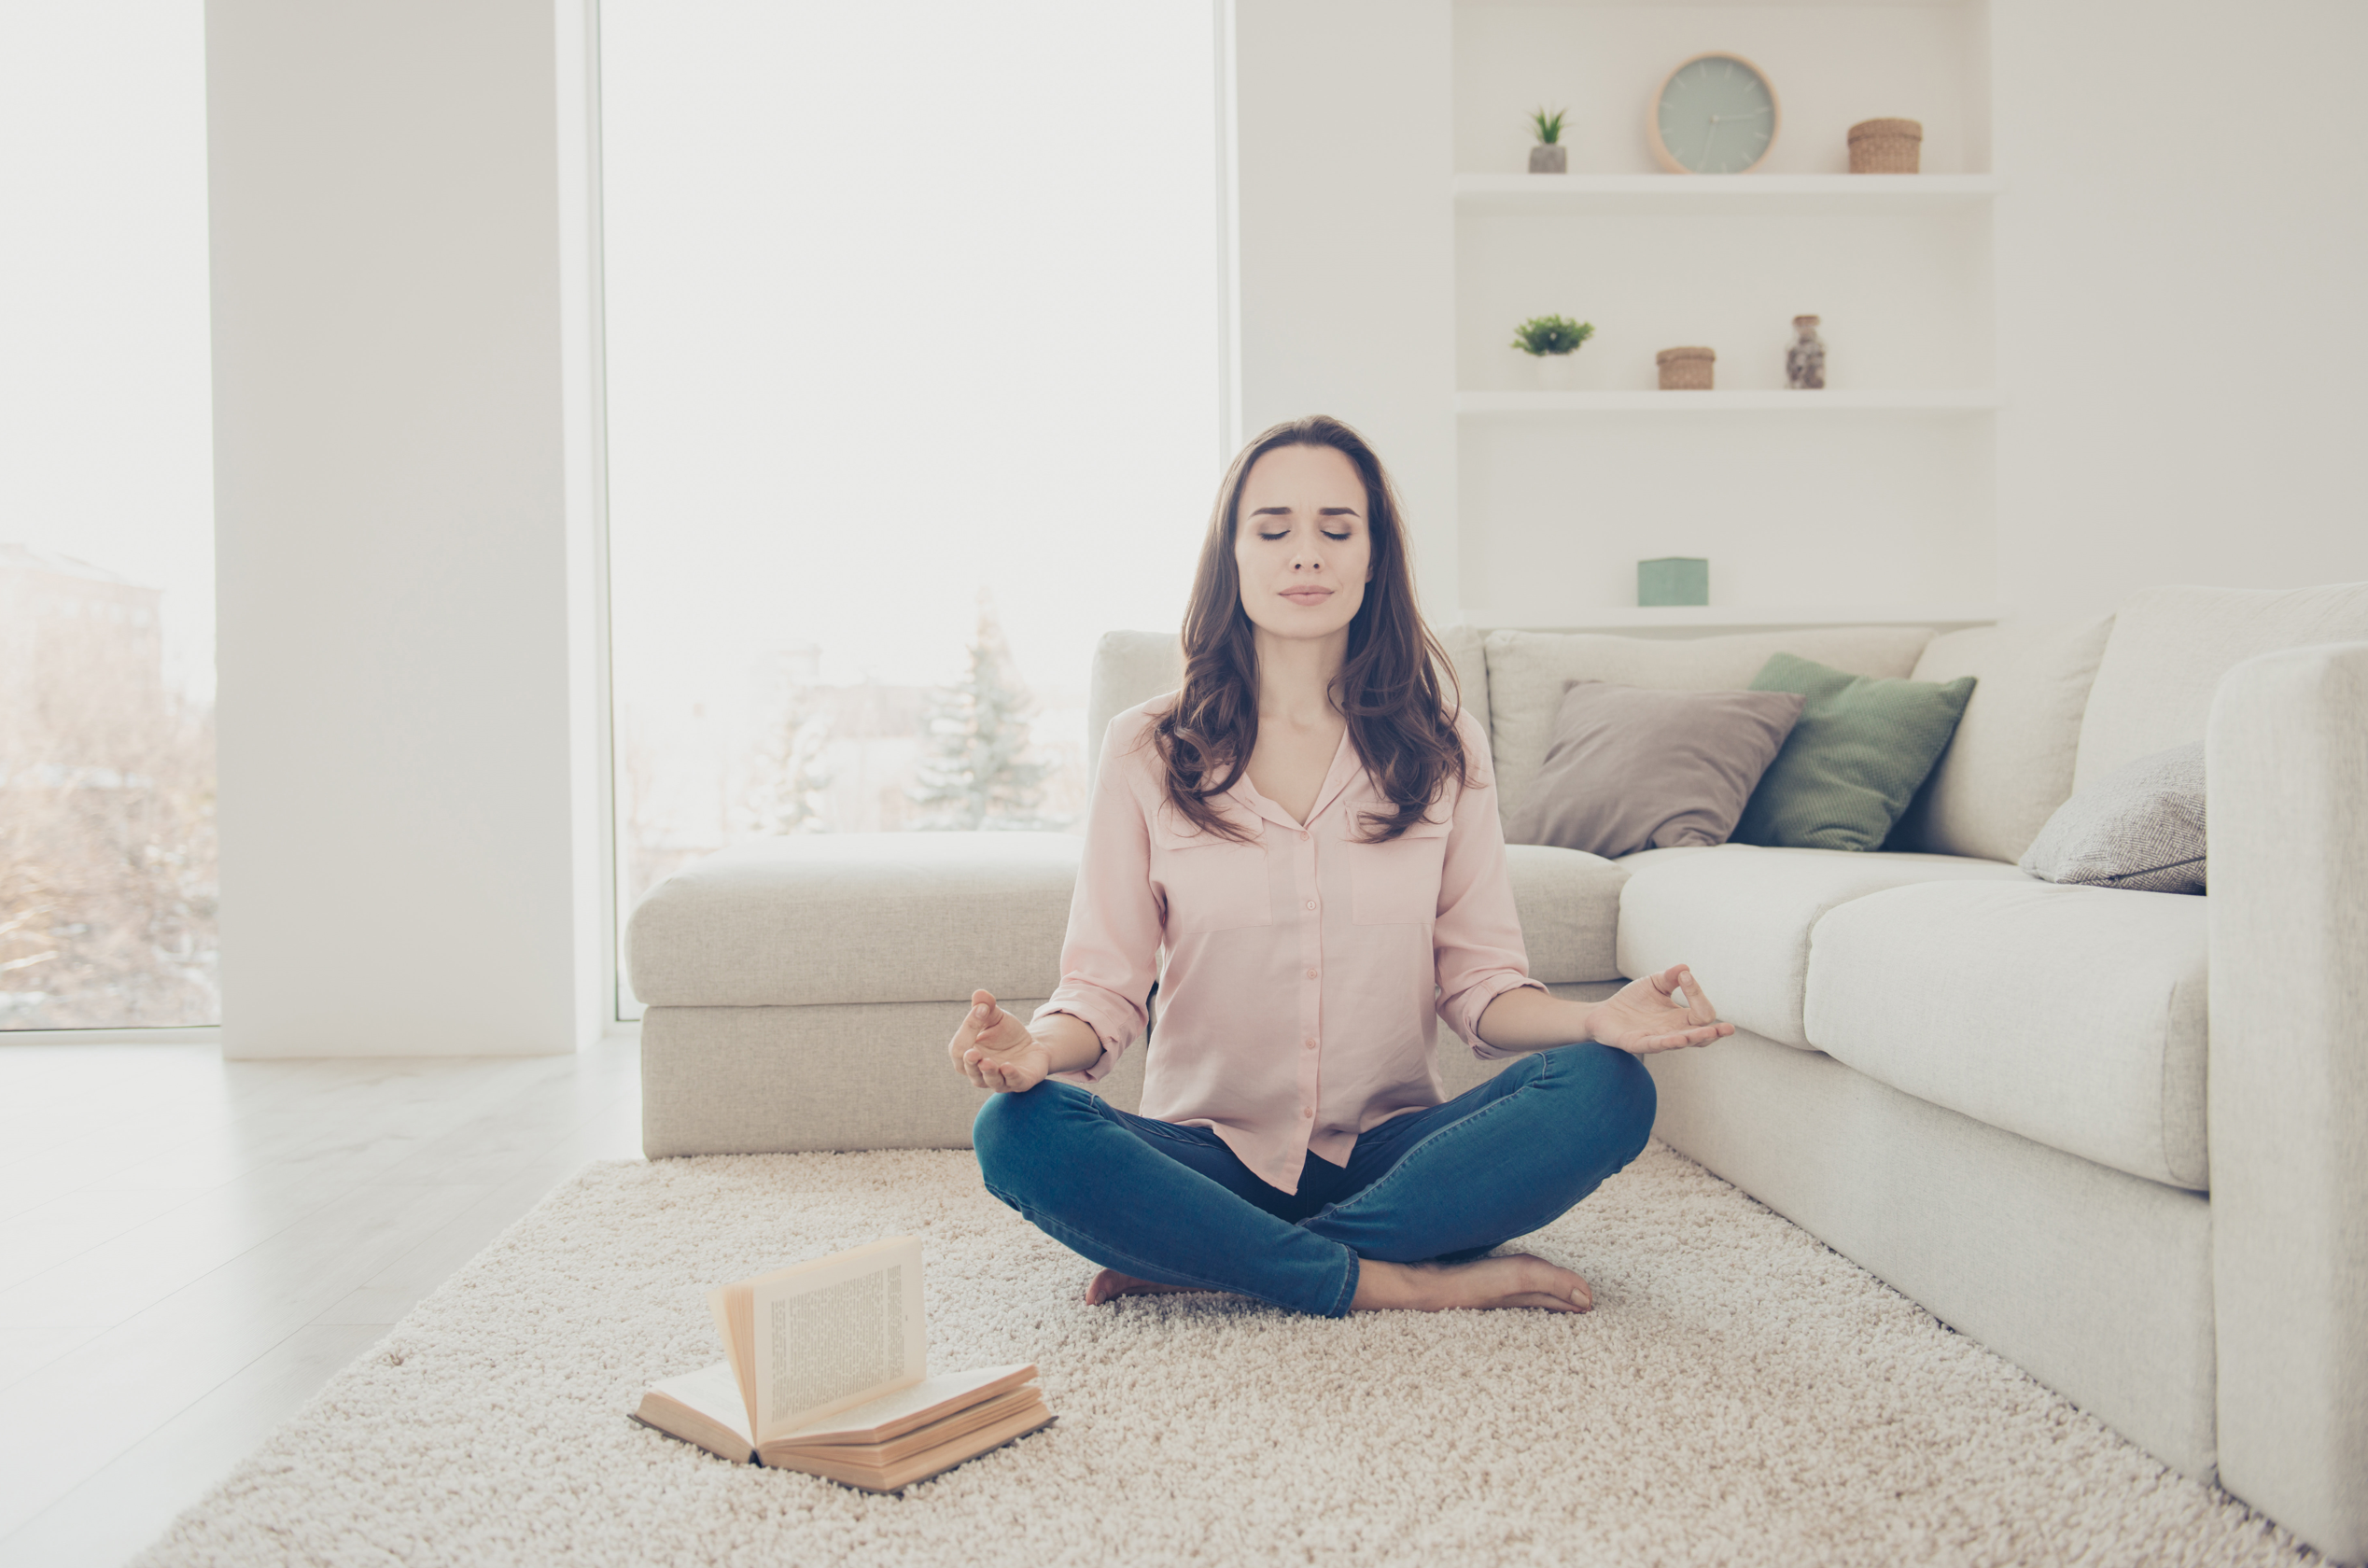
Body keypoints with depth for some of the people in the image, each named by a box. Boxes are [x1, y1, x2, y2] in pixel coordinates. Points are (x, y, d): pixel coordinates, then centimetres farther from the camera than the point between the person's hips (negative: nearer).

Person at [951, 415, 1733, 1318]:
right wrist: (1040, 1046, -25)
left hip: (1391, 1154, 2)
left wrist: (1594, 1018, -19)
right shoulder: (1145, 751, 0)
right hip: (1211, 1156, -1)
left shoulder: (1442, 747, 4)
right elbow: (1105, 983, -2)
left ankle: (1210, 1268, -20)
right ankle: (1400, 1284, -23)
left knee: (1609, 1089, -24)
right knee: (1017, 1130, -28)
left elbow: (1481, 981, 2)